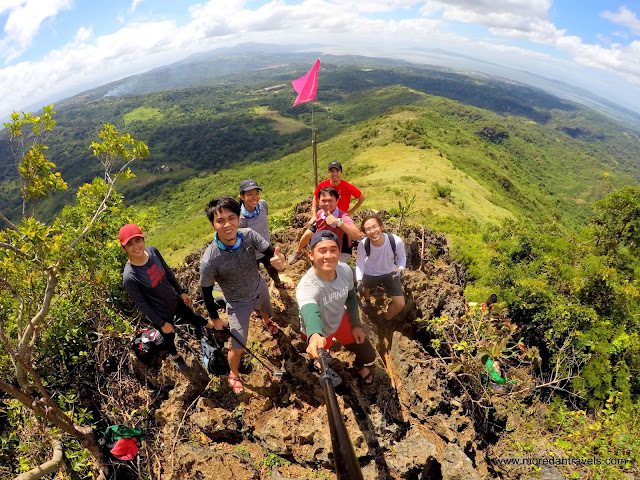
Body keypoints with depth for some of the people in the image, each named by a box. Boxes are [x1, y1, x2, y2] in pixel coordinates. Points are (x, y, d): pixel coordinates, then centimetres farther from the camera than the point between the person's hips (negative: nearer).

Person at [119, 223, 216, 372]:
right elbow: (142, 305, -21)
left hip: (175, 301, 4)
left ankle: (210, 324, 64)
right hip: (161, 315, -4)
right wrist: (162, 324, -12)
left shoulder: (153, 251, -19)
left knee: (192, 318, 30)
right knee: (169, 337, 25)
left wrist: (181, 292, 8)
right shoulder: (129, 278, -33)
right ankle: (175, 356, 59)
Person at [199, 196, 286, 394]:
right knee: (238, 348, 4)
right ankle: (234, 375, 40)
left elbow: (271, 252, -24)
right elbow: (206, 291, -20)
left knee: (267, 312, 35)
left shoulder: (249, 235, -30)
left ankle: (266, 322, 75)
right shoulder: (209, 260, -36)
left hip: (259, 287, 4)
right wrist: (215, 318, -7)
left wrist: (279, 259, -49)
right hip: (238, 303, -4)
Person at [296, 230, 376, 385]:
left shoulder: (345, 270, -25)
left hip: (341, 320, 4)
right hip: (318, 332, -4)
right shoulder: (306, 287, -43)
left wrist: (356, 325, 2)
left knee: (369, 355, 15)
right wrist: (314, 336, -84)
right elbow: (310, 313, -64)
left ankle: (359, 366, 54)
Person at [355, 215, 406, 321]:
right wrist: (359, 280, -28)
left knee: (400, 304, -1)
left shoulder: (396, 241, -34)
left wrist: (400, 269, -31)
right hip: (370, 273, 0)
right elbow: (359, 263, -15)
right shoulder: (363, 245, -32)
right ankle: (367, 301, 69)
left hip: (389, 273, 0)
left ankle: (386, 320, 32)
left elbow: (402, 257, -13)